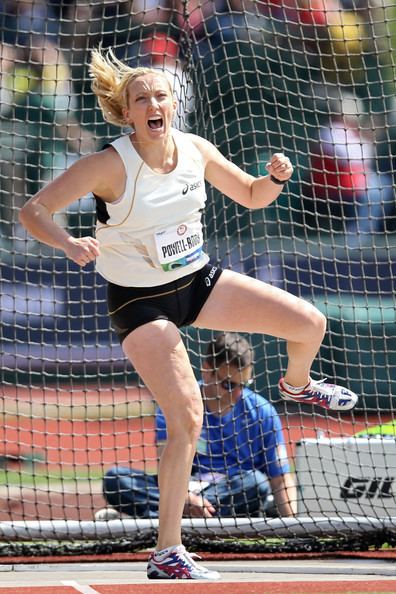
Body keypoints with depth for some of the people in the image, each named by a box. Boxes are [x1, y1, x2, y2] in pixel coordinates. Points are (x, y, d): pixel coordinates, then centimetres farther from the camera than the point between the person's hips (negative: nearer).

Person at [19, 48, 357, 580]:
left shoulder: (196, 149, -8)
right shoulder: (110, 165, -23)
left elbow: (251, 197, 8)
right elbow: (33, 210, -24)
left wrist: (275, 178, -15)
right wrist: (68, 243, -43)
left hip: (199, 281, 5)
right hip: (140, 302, -5)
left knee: (310, 323, -3)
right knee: (188, 419, -17)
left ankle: (297, 384, 37)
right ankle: (166, 553, -7)